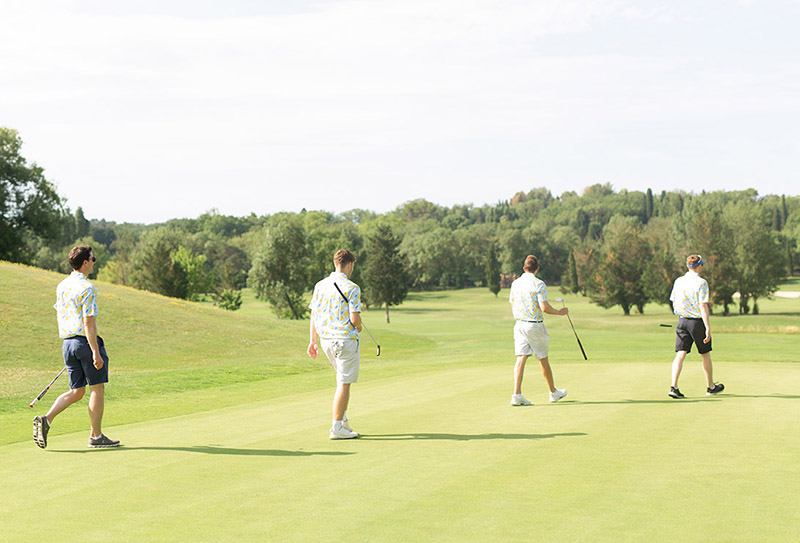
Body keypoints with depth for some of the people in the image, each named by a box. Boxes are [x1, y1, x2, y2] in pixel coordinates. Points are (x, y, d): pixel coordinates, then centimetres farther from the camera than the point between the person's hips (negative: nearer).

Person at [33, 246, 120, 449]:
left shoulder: (61, 286, 12)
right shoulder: (87, 288, -14)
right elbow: (88, 322, -19)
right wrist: (96, 352, -19)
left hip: (68, 343, 8)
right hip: (86, 342, -8)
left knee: (76, 392, 12)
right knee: (97, 388, 2)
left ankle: (46, 419, -6)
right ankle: (96, 436, 6)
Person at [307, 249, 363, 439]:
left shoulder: (320, 286, 6)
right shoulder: (352, 288, -13)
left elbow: (313, 315, 7)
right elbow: (354, 318, -17)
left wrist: (313, 341, 12)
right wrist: (358, 328, 6)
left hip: (325, 339, 7)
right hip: (345, 338, -7)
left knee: (343, 378, 25)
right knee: (344, 384, -1)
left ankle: (342, 418, 22)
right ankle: (337, 427, -1)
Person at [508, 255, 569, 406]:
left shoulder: (515, 283, 6)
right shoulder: (539, 284, -12)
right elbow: (544, 308, -18)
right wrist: (560, 312, -2)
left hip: (519, 324, 4)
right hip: (535, 325, -4)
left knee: (521, 359, -3)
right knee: (543, 360, 10)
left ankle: (517, 394, -15)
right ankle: (553, 392, 26)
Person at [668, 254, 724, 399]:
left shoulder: (678, 281, 5)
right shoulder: (701, 283, -12)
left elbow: (674, 304, 12)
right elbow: (703, 306, -17)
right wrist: (707, 327, -18)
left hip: (682, 321, 4)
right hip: (697, 321, -4)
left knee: (680, 354, -1)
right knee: (705, 355, 12)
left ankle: (674, 387, -16)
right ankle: (710, 387, 26)